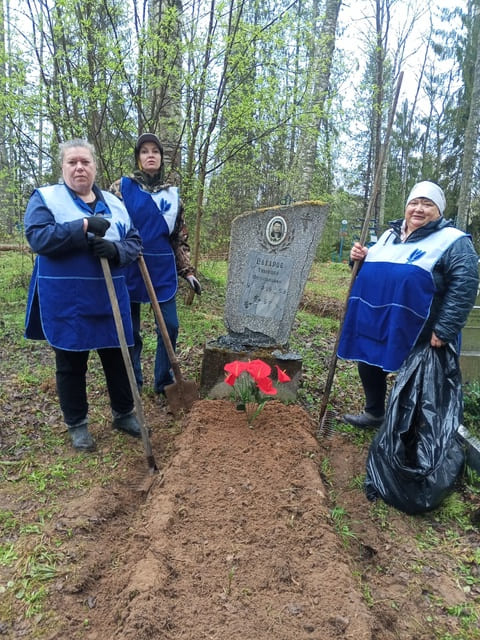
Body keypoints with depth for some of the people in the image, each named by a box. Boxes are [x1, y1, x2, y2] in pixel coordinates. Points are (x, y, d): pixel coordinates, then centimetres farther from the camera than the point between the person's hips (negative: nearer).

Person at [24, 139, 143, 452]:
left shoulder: (113, 202, 11)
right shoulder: (45, 198, -1)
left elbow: (135, 243, 6)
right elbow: (38, 237, -17)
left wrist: (115, 250, -16)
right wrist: (84, 226, -23)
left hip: (110, 301, 4)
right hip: (66, 304, -3)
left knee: (118, 358, 12)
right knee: (71, 365, 9)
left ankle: (124, 414, 33)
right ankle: (77, 425, 28)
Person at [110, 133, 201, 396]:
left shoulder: (172, 194, 10)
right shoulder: (122, 186, 1)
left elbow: (180, 238, 14)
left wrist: (187, 271, 9)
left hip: (163, 269, 3)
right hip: (129, 269, -2)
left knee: (169, 326, 3)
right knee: (129, 330, 7)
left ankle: (164, 381, 20)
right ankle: (131, 383, 23)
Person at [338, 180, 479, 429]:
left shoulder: (452, 241, -9)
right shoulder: (390, 235, 11)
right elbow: (371, 272, 23)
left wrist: (444, 331, -22)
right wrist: (362, 258, 0)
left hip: (418, 334, -7)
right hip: (375, 324, 7)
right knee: (368, 369, 19)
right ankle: (374, 413, 42)